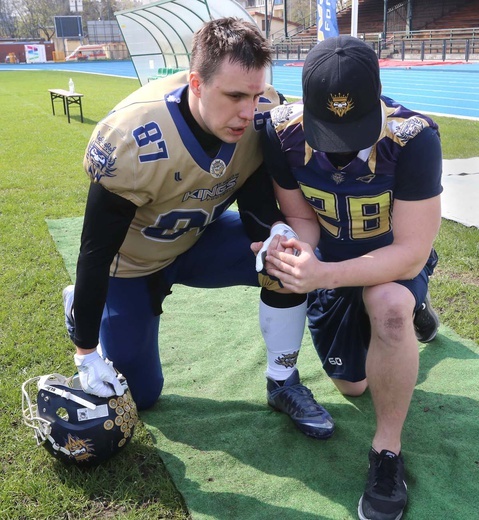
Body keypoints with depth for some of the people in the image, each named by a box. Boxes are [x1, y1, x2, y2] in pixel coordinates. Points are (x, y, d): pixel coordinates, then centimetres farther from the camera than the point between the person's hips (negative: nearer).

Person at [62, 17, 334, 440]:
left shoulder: (263, 114, -24)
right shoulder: (132, 143, -36)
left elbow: (255, 195, -10)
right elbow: (96, 251, -25)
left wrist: (276, 229, -35)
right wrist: (86, 351, -17)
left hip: (201, 237, 4)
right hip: (133, 261, -3)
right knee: (139, 394, 7)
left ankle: (283, 383, 0)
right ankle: (79, 308, 34)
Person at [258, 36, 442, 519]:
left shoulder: (413, 138, -34)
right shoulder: (284, 132, -24)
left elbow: (411, 253, -34)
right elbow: (300, 215, -12)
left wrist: (323, 275, -48)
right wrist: (296, 249, -36)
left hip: (395, 260, -3)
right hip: (332, 259, 4)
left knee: (388, 305, -41)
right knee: (351, 385, 16)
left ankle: (388, 450, -16)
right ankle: (408, 312, 45)